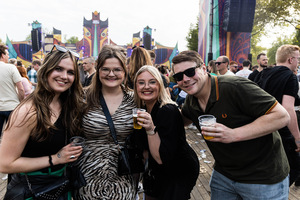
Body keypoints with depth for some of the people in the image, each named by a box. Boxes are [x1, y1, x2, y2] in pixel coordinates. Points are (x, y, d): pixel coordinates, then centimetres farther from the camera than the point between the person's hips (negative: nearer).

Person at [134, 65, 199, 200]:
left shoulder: (168, 111, -30)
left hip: (180, 171, -7)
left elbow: (162, 159, -32)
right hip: (157, 170, 7)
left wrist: (151, 129, -41)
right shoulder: (141, 109, -7)